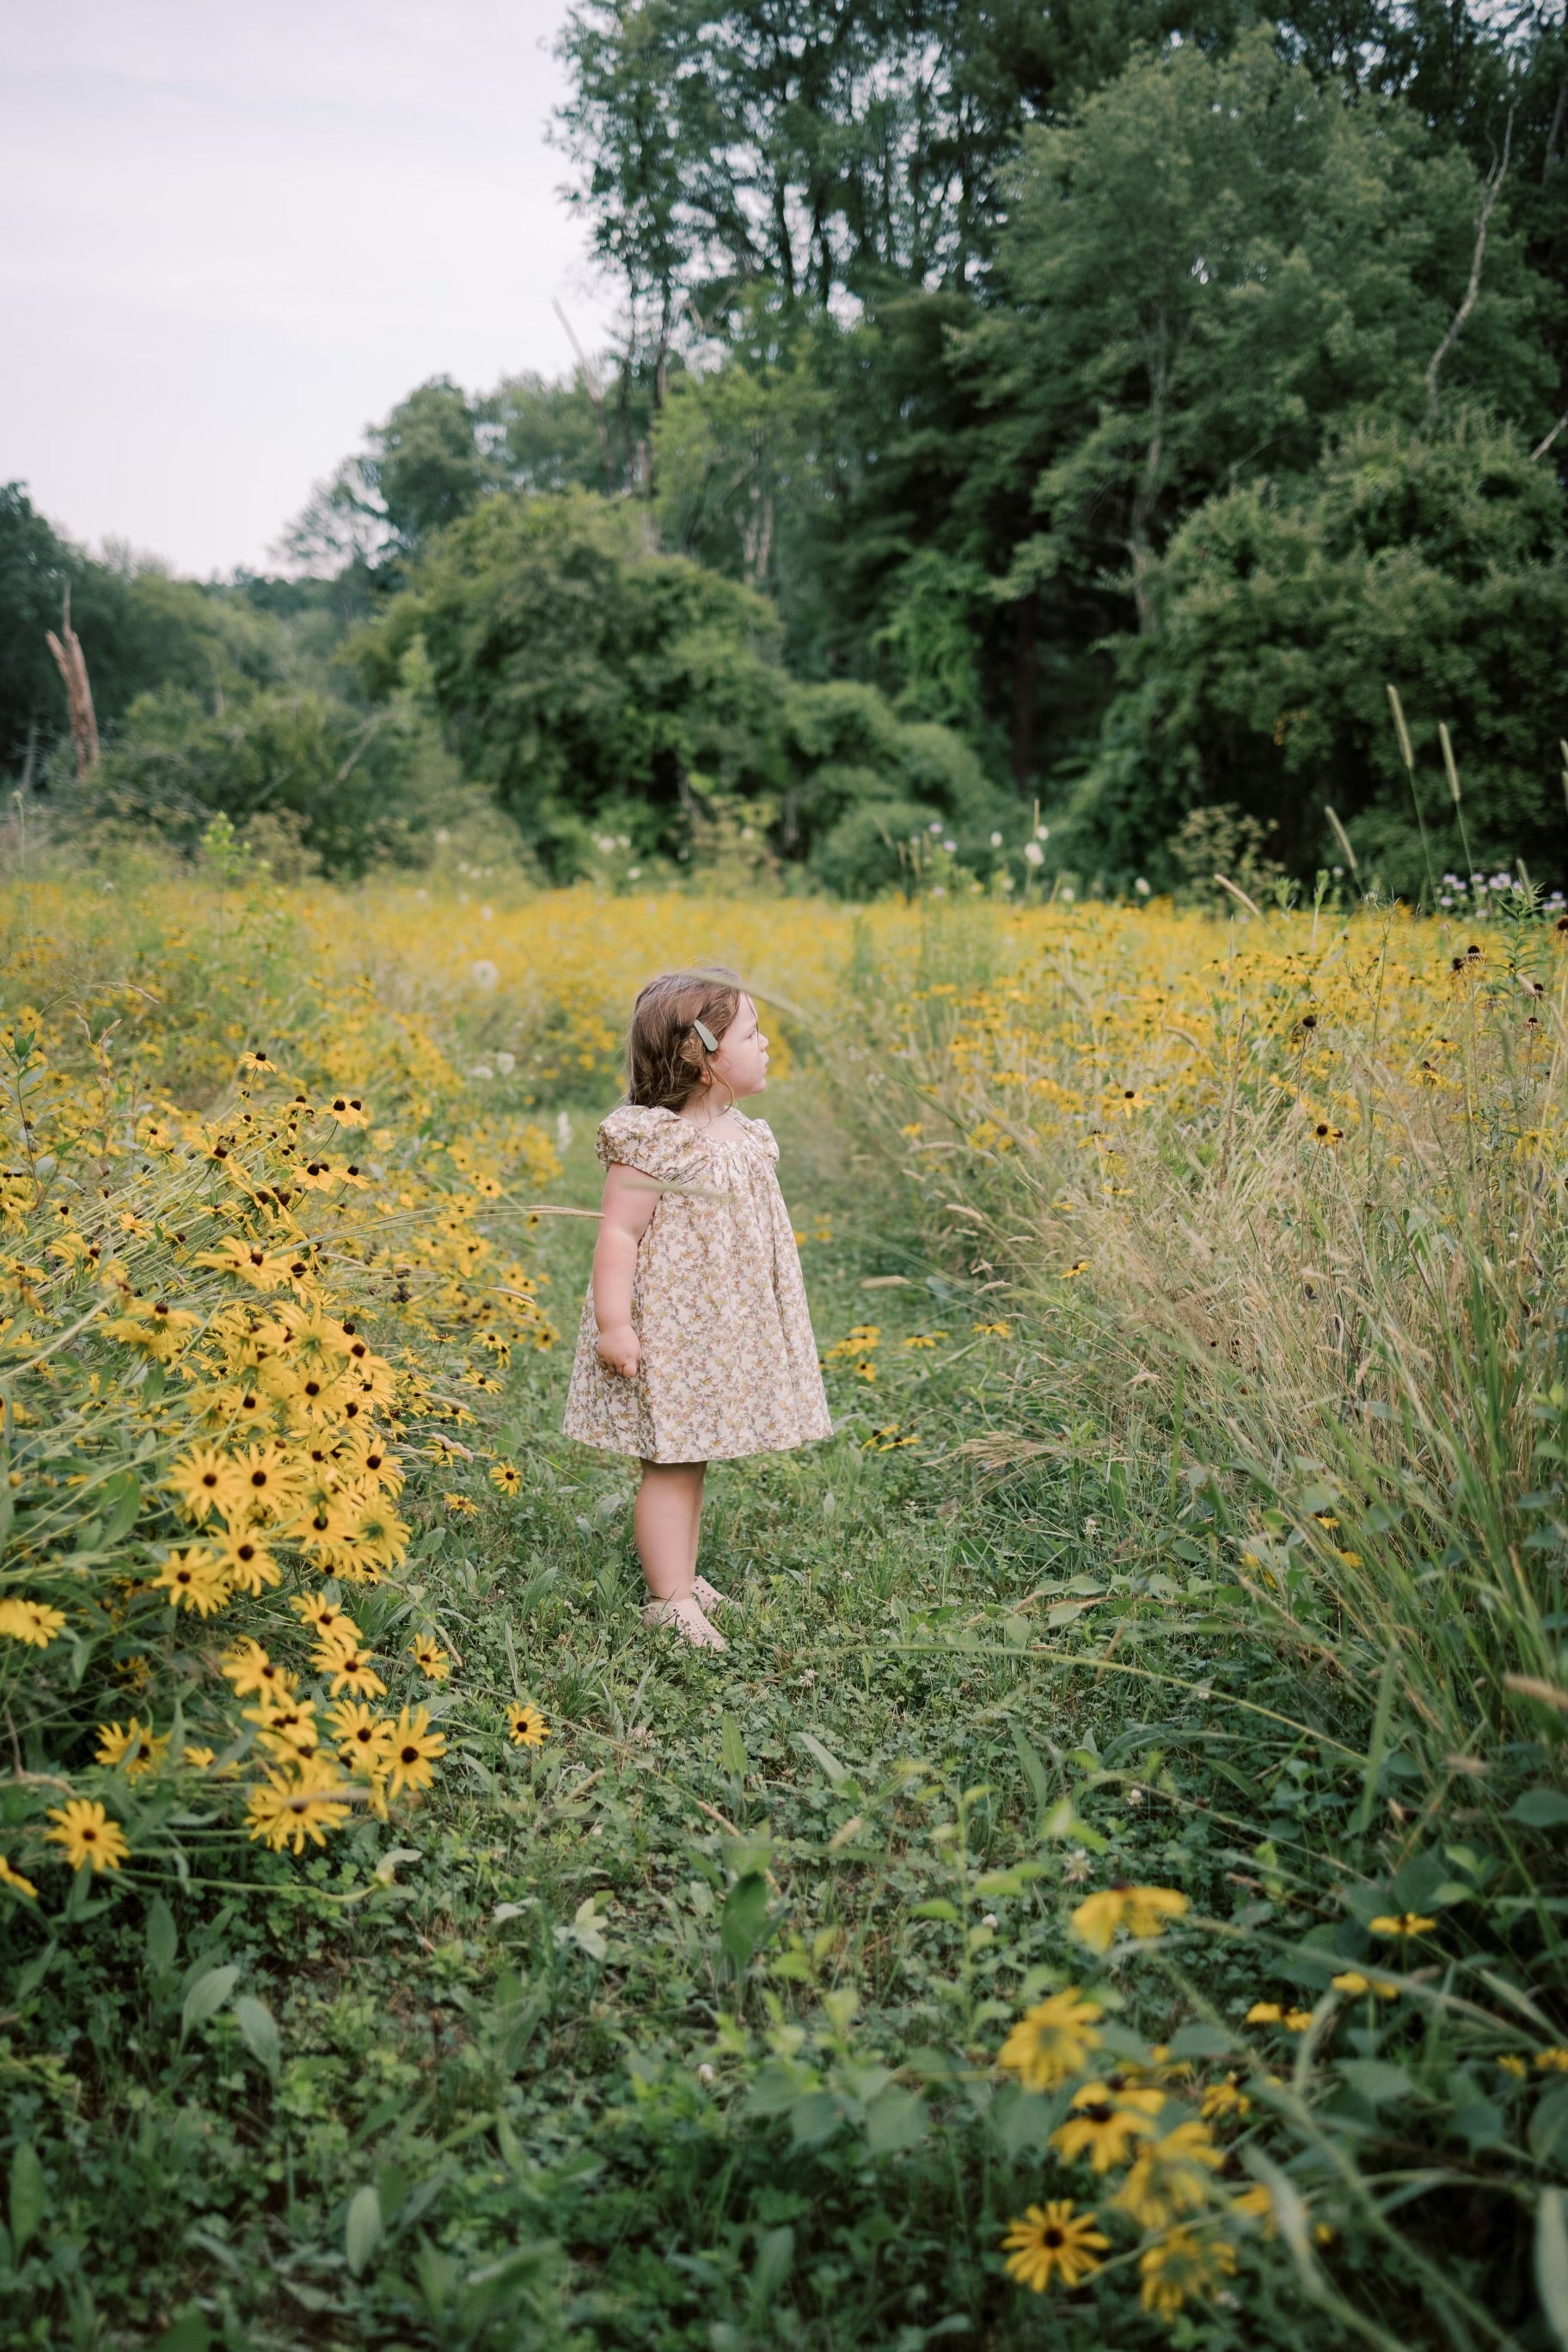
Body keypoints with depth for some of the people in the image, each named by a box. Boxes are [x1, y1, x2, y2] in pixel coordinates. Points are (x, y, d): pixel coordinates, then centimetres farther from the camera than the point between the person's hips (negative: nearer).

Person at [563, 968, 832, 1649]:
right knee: (671, 1464, -1)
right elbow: (618, 1235, -19)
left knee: (693, 1460, 17)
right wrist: (613, 1325, -23)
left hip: (726, 1330, 8)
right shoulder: (651, 1142, -18)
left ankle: (682, 1577, 29)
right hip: (669, 1332, -8)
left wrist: (776, 1319, 23)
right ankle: (671, 1603, 7)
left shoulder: (744, 1135, 9)